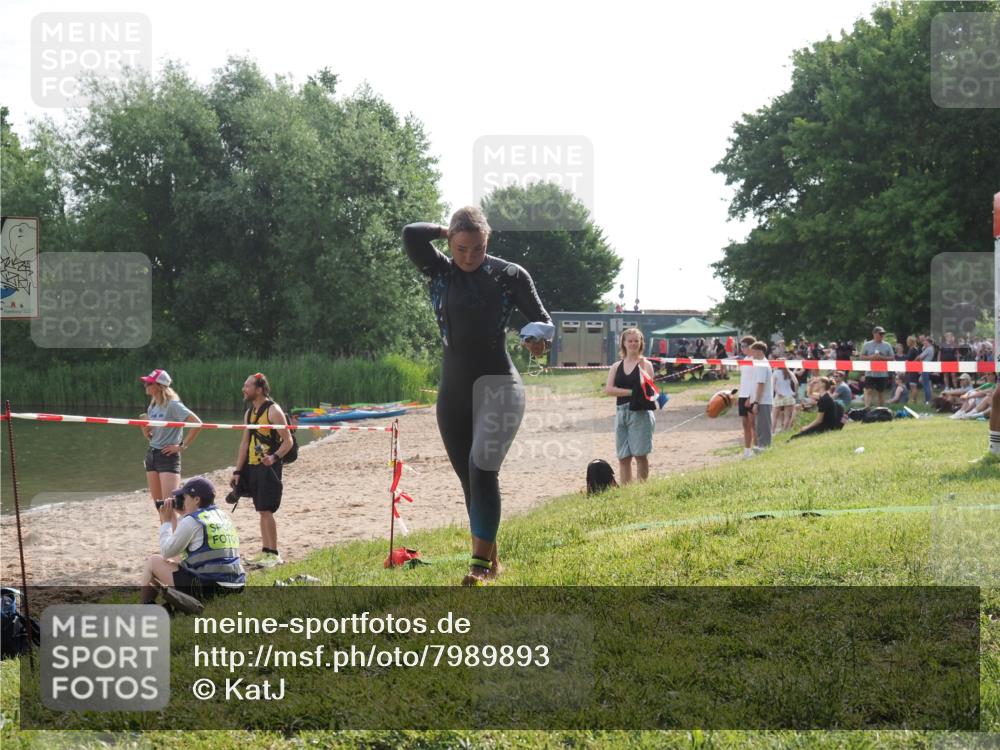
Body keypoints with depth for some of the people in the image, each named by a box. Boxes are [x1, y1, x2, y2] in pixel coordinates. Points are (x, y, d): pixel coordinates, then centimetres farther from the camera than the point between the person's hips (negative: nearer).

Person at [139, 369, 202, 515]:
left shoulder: (173, 405, -13)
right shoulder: (152, 406, 11)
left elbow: (197, 423, -21)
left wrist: (183, 446, -17)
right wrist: (145, 429, -3)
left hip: (168, 456, -8)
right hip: (152, 454, 8)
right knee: (158, 503, 10)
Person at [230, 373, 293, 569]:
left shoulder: (273, 411, -11)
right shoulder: (249, 412, 13)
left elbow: (288, 441, -15)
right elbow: (245, 443, 17)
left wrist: (274, 457, -31)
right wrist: (237, 471, 13)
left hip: (268, 467, -8)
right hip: (253, 467, 8)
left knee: (266, 510, -10)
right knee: (261, 511, 11)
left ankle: (274, 554, -5)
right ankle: (265, 552, 16)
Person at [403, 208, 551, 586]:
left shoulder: (510, 275, -4)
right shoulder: (440, 272, 2)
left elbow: (543, 320, -3)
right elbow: (411, 234, -14)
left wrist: (540, 338, -25)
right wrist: (447, 231, 0)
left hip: (498, 386, -4)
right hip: (453, 390, 4)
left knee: (482, 468, -21)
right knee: (469, 478, 8)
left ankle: (481, 562, -18)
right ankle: (491, 559, 19)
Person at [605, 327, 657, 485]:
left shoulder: (645, 364, 2)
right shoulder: (616, 367, 12)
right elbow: (608, 389, -2)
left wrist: (641, 368, -21)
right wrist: (630, 392, -11)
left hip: (640, 412, -4)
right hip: (621, 412, 4)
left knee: (640, 454, -6)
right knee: (623, 457, 5)